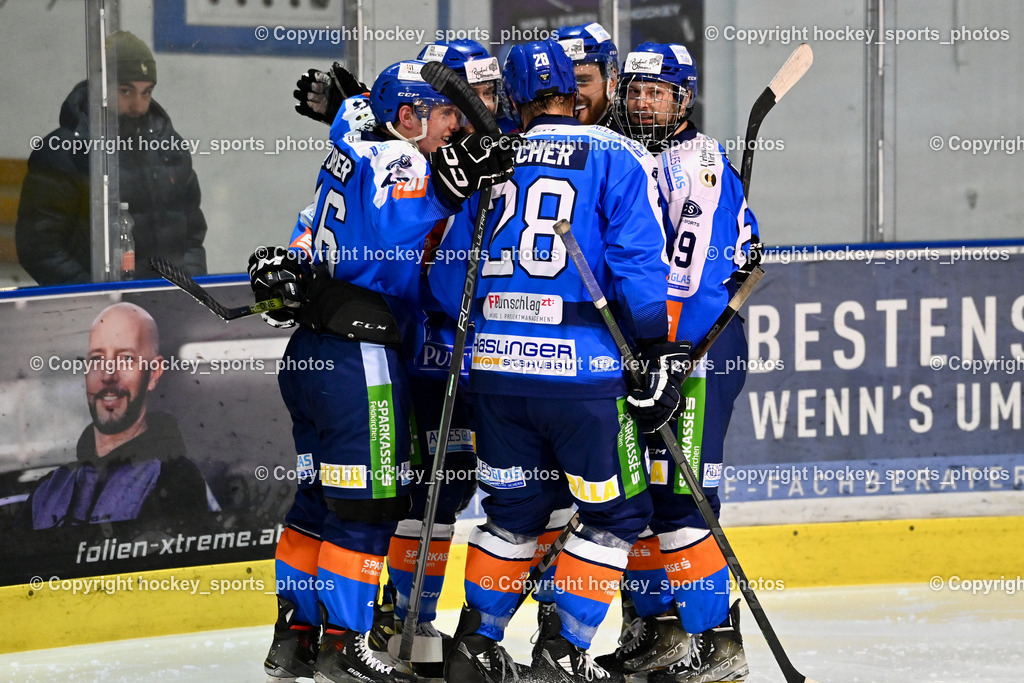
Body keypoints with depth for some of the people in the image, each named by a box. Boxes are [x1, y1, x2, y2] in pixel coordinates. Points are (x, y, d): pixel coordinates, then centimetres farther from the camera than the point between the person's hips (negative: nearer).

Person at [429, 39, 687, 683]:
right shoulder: (618, 159, -1)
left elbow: (448, 277, 12)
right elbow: (639, 266, -10)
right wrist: (656, 357, -3)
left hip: (496, 366, 5)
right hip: (582, 366, -5)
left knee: (516, 508, 20)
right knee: (617, 511, 8)